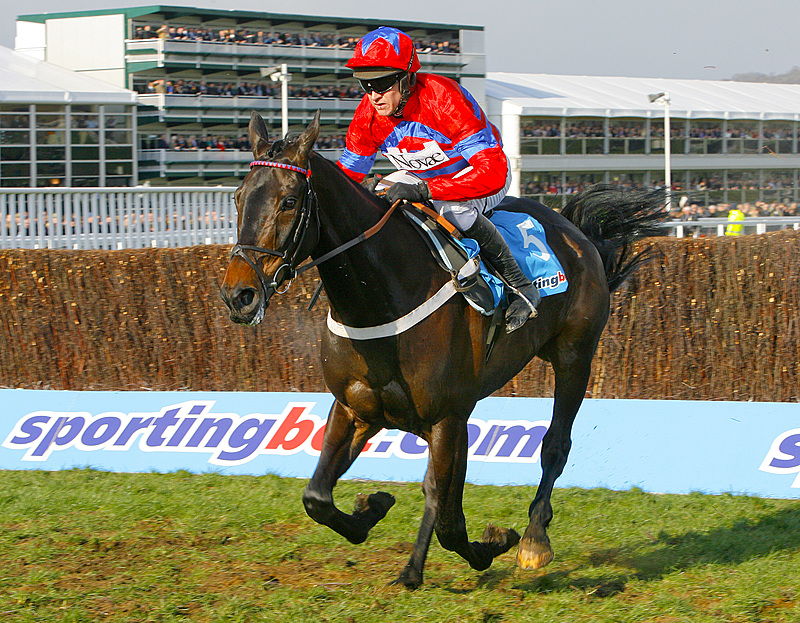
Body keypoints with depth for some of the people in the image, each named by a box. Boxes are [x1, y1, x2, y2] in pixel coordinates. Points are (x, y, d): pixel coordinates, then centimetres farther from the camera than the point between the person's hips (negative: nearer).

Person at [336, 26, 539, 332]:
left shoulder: (445, 98, -36)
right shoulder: (367, 116, -18)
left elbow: (493, 173, -42)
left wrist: (425, 189, -50)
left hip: (476, 173, -7)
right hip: (425, 176, 7)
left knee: (453, 208, -39)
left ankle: (519, 285, -22)